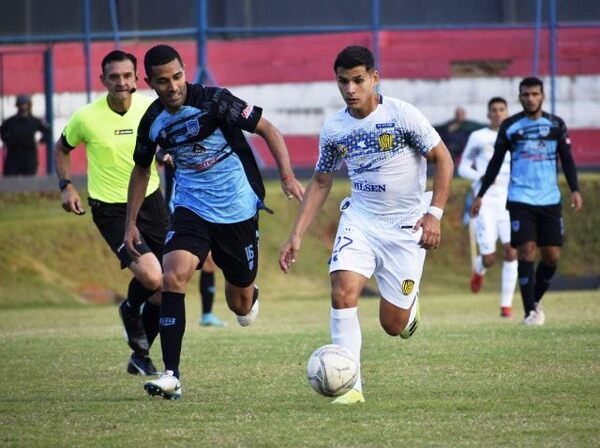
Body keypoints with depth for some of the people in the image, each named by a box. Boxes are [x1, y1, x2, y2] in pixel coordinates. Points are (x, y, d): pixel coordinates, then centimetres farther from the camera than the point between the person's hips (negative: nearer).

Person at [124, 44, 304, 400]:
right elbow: (141, 170, 14)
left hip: (239, 208, -2)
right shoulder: (152, 122, -4)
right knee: (173, 276, -24)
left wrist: (288, 177, -19)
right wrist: (131, 223, 12)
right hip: (192, 207, 2)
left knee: (241, 306, 9)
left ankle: (249, 295, 51)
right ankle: (172, 376, -22)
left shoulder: (213, 101, -17)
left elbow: (267, 130, -10)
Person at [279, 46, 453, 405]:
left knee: (393, 325, -1)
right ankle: (350, 385, -18)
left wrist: (434, 213, -15)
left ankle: (409, 302, 38)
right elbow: (321, 182, 12)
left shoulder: (402, 115, -12)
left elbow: (443, 159, -6)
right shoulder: (334, 130, 0)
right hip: (360, 219, 3)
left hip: (406, 226, -3)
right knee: (343, 292, -24)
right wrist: (297, 236, 7)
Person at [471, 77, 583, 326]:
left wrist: (574, 189, -6)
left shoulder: (556, 125, 7)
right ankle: (530, 312, -9)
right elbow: (496, 162, 10)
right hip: (520, 200, -2)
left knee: (552, 256, 0)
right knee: (526, 251, -12)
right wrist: (480, 195, 8)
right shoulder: (509, 126, 4)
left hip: (550, 200, 2)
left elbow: (566, 159, 8)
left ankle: (536, 299, 24)